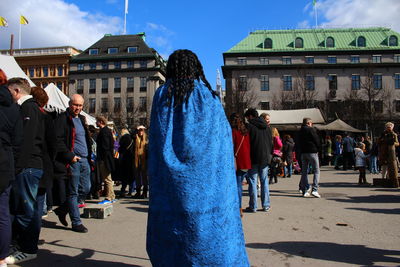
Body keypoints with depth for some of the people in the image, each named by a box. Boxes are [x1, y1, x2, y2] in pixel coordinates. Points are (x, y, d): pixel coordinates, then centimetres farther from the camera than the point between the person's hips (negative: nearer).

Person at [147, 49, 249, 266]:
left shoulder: (162, 96, 2)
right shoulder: (209, 97, 0)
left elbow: (155, 140, 2)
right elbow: (225, 137, 2)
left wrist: (156, 178, 9)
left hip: (171, 180, 1)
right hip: (207, 180, -1)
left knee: (172, 223, 11)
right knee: (212, 224, 9)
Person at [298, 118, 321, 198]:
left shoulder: (300, 131, 13)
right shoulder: (311, 129, -6)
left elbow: (299, 142, 13)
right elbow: (316, 140, -7)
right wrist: (318, 148, 7)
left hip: (303, 152, 6)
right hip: (312, 152, -6)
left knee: (304, 172, 9)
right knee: (316, 171, -1)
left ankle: (304, 190, 9)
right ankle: (314, 190, -11)